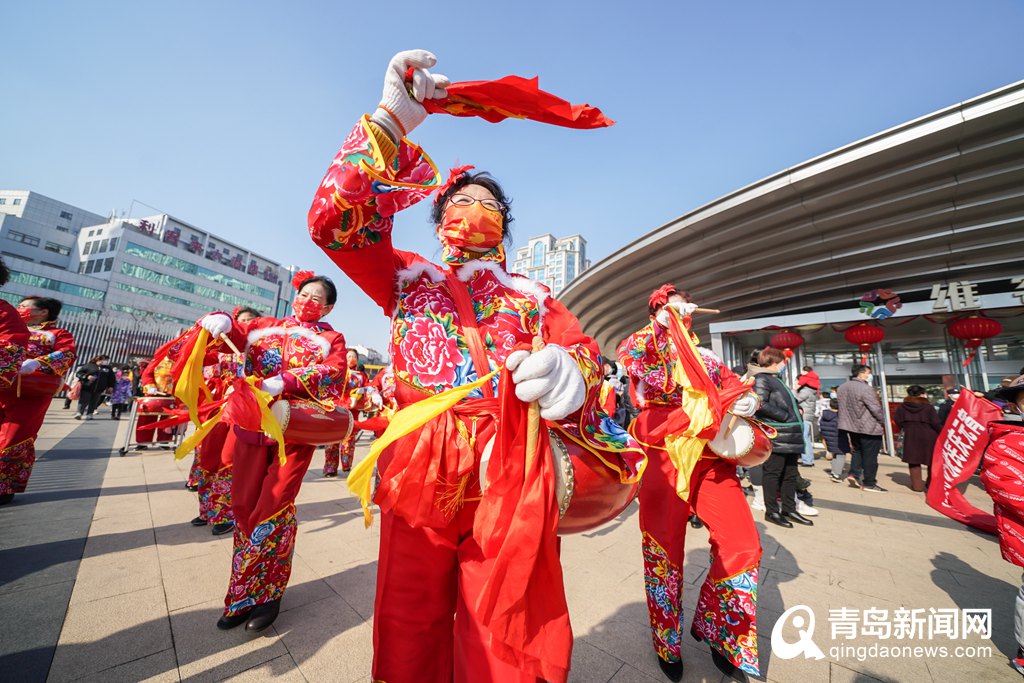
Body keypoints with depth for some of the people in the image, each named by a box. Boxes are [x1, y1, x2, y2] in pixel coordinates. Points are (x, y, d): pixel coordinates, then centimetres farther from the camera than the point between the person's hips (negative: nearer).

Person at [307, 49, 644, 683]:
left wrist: (571, 372, -22)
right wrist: (391, 121, -2)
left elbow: (583, 347, 3)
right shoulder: (408, 278, 14)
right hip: (418, 470, 1)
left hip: (514, 477, 1)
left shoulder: (533, 295, 15)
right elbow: (334, 221, 3)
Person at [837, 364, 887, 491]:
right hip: (869, 428, -7)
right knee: (870, 456, 3)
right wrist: (883, 421, 0)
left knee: (857, 450, 22)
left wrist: (851, 419, 19)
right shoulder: (865, 388, -20)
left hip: (852, 426, 7)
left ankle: (854, 473, 11)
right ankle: (869, 483, 11)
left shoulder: (842, 387, 6)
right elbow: (876, 409, -17)